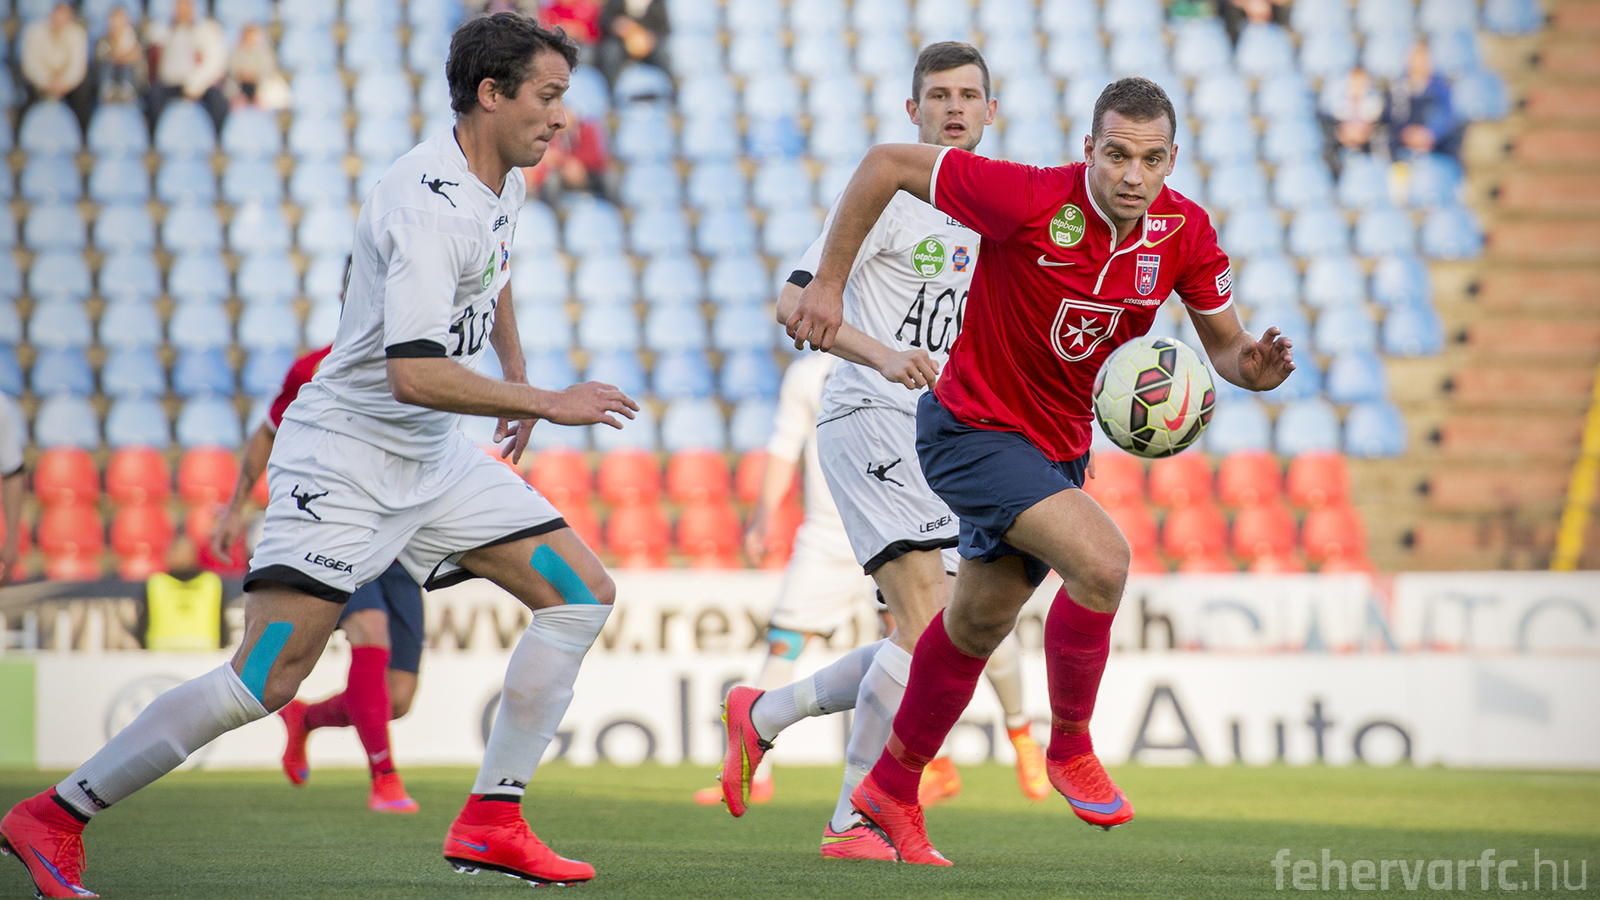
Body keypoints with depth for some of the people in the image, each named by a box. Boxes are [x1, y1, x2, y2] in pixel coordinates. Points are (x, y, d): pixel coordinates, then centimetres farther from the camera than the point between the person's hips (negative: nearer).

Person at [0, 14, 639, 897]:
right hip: (346, 453, -9)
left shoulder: (500, 181, 7)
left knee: (583, 593, 1)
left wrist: (516, 373, 32)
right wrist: (550, 405, -26)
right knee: (267, 678, -17)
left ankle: (490, 823, 2)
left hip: (434, 460, 9)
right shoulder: (429, 204, -24)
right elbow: (415, 374, -33)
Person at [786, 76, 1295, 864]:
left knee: (977, 625, 21)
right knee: (1101, 560, -26)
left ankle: (891, 790, 42)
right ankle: (1069, 747, -3)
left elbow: (1222, 343, -1)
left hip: (1059, 448, 7)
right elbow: (885, 164, -20)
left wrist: (1254, 366, -24)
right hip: (973, 433, -7)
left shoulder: (1183, 230, -12)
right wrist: (829, 284, -17)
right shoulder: (1030, 201, -28)